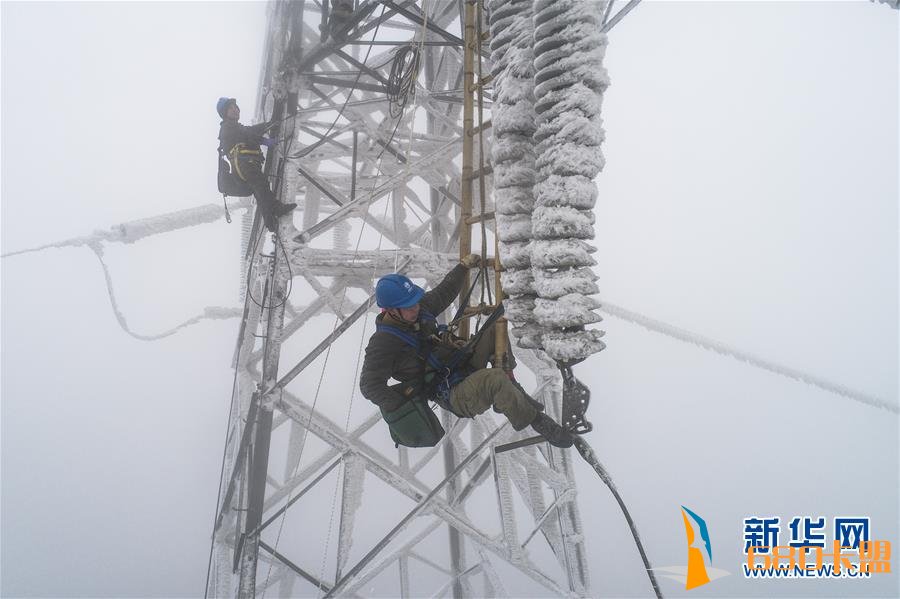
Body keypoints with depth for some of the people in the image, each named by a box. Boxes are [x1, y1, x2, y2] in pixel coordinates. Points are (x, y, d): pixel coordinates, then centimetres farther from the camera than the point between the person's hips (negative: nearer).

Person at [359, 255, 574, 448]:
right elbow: (370, 385, -21)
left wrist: (463, 266, 18)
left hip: (465, 366, 9)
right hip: (454, 397, -9)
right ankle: (536, 420, -10)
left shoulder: (418, 309, 3)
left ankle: (507, 396, 1)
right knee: (495, 378, -35)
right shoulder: (383, 343, -20)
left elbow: (443, 293, 22)